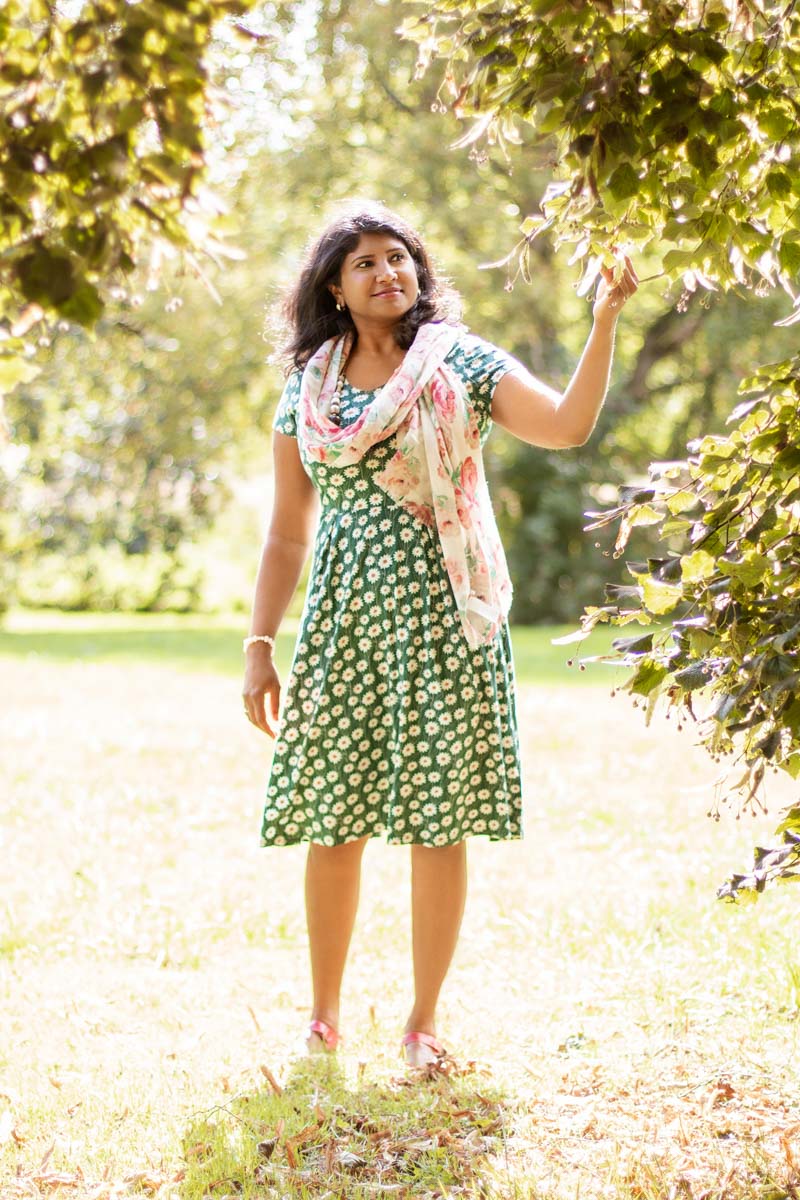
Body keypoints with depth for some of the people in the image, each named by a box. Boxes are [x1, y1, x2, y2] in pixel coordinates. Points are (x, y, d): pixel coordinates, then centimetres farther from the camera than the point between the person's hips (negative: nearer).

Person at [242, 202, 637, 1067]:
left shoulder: (461, 364, 4)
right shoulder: (308, 389, 10)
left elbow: (567, 424, -11)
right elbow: (287, 532, 12)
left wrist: (604, 320, -21)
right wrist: (259, 647, 7)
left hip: (442, 614, -2)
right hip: (345, 615, 2)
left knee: (440, 823, -2)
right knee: (333, 821, 2)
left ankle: (422, 1020, 10)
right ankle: (324, 1013, 17)